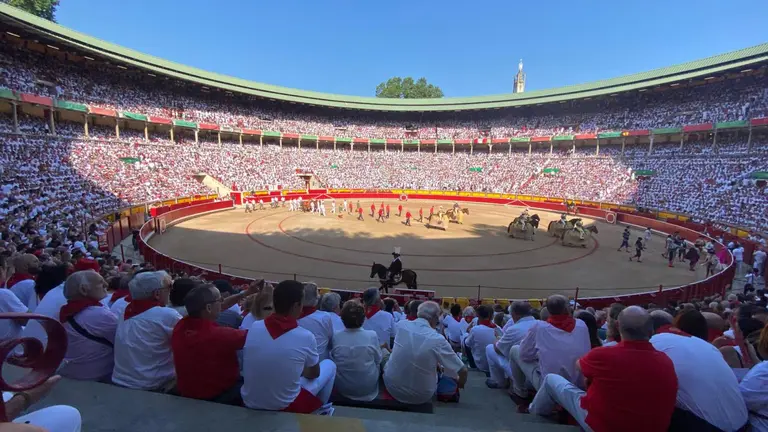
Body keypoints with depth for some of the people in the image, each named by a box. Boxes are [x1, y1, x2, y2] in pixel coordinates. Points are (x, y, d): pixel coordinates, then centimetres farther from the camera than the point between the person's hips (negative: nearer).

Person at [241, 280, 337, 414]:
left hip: (250, 404, 4)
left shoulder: (254, 327, -10)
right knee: (329, 365, 15)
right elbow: (314, 373, 0)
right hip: (285, 407, -4)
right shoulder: (305, 337, -20)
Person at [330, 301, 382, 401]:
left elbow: (333, 359, 0)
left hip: (342, 388, 1)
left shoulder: (335, 336, -18)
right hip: (368, 388, -1)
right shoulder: (372, 335, -20)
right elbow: (378, 360, -3)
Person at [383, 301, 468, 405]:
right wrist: (460, 383, 13)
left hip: (392, 387, 3)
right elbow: (462, 370, -10)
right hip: (420, 396, -2)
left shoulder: (402, 325, -8)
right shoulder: (438, 339, -19)